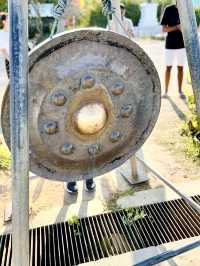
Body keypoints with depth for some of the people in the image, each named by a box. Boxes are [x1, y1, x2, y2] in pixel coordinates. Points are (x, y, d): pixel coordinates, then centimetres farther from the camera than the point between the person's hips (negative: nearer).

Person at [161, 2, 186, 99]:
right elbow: (164, 29, -5)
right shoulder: (169, 10, -2)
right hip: (170, 44, -2)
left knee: (180, 67, 7)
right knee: (168, 67, 2)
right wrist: (177, 27, -19)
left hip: (182, 43, 3)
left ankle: (180, 91, 16)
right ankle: (166, 91, 11)